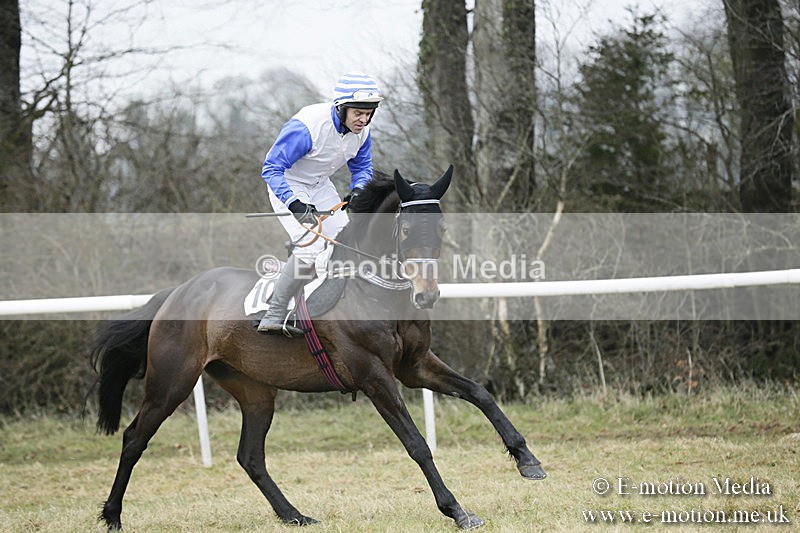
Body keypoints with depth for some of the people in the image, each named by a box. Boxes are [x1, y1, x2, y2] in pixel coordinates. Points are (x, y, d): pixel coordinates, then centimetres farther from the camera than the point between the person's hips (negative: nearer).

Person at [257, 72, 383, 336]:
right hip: (288, 186, -8)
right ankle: (272, 319, -14)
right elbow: (272, 168, -32)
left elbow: (362, 166, 8)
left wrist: (358, 190, -16)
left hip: (320, 186, 8)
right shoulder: (307, 126, -33)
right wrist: (295, 204, -44)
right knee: (310, 249, -22)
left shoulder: (361, 130, -11)